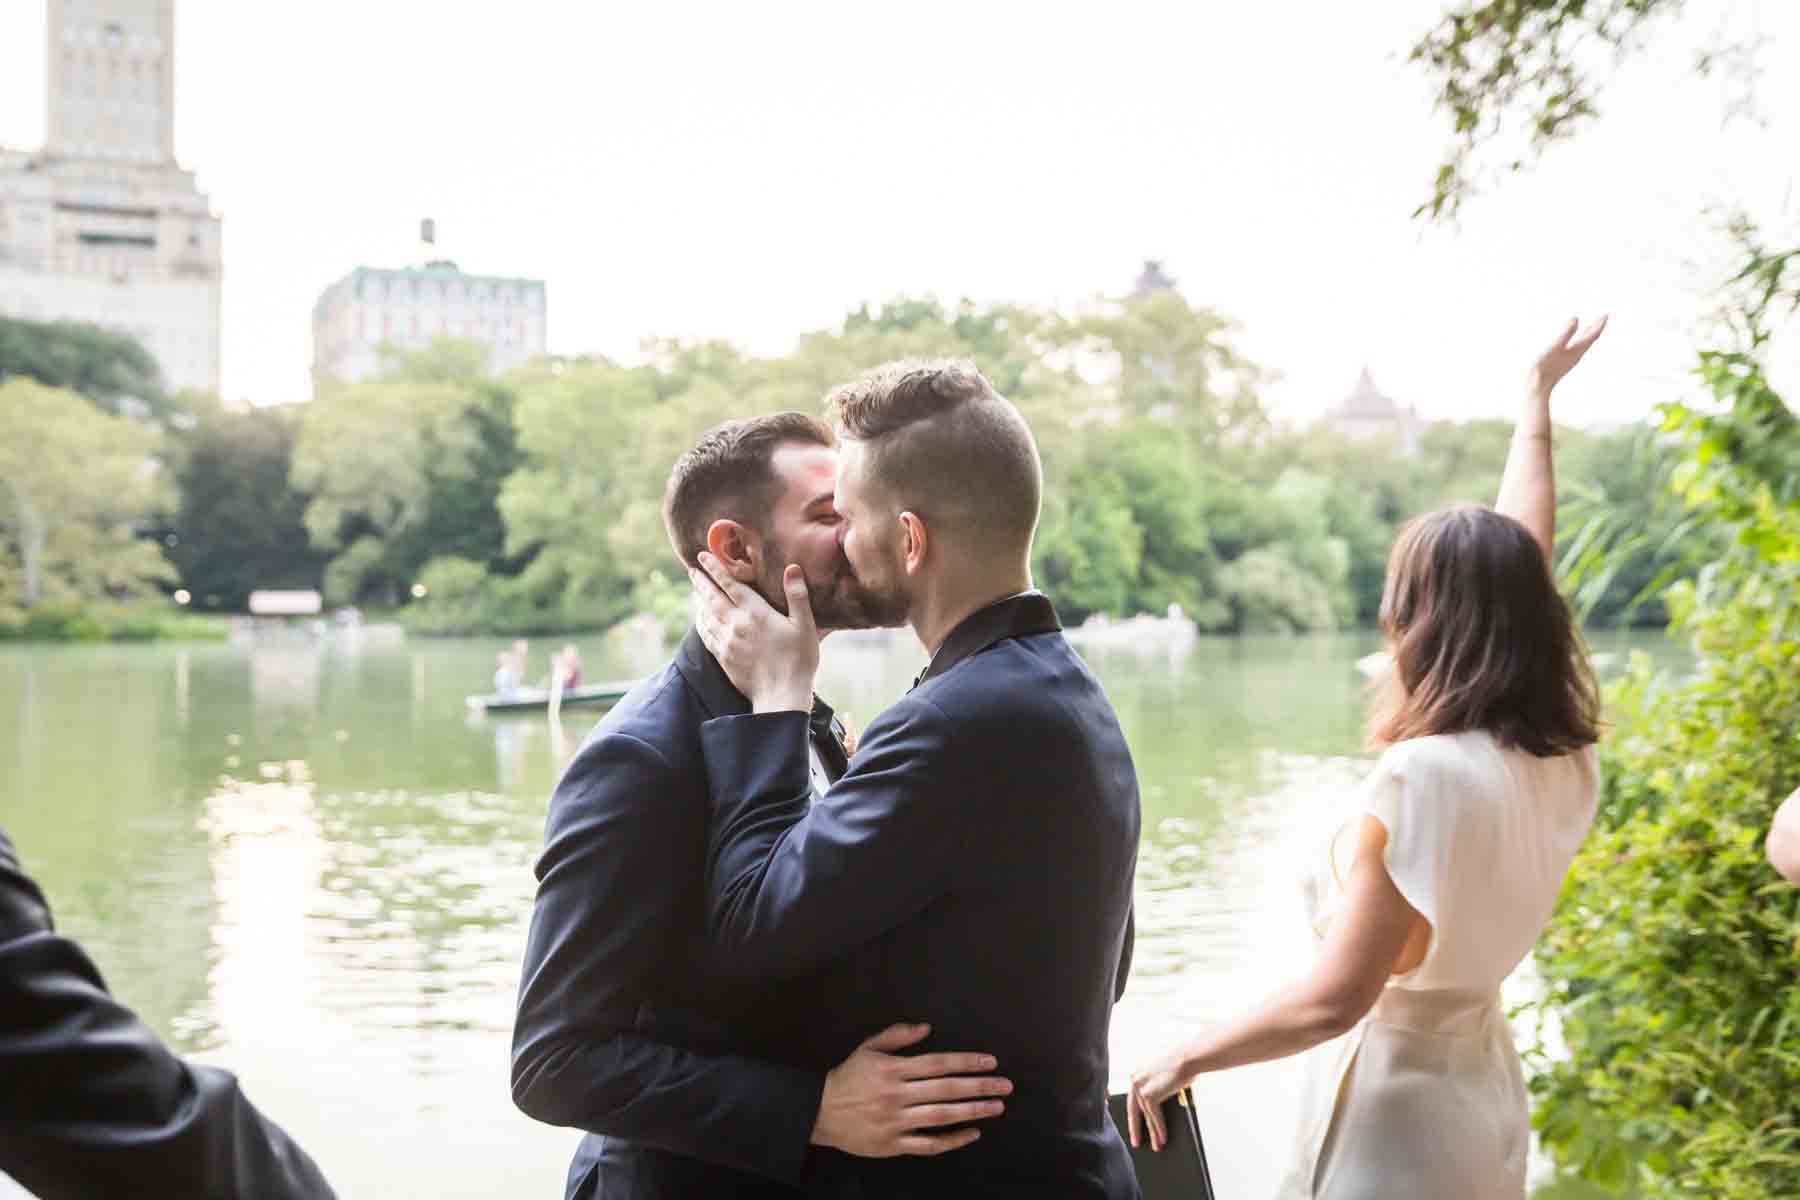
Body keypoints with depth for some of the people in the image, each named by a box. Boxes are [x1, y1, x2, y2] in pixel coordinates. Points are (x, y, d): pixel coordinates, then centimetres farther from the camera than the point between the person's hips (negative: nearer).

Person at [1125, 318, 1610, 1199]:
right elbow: (1517, 559, 8)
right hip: (1480, 1106, 8)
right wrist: (1537, 403, 19)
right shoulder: (1564, 764, -6)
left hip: (1394, 1117, -7)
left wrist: (1186, 1060, -13)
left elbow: (1336, 997, -26)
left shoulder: (1423, 778, -26)